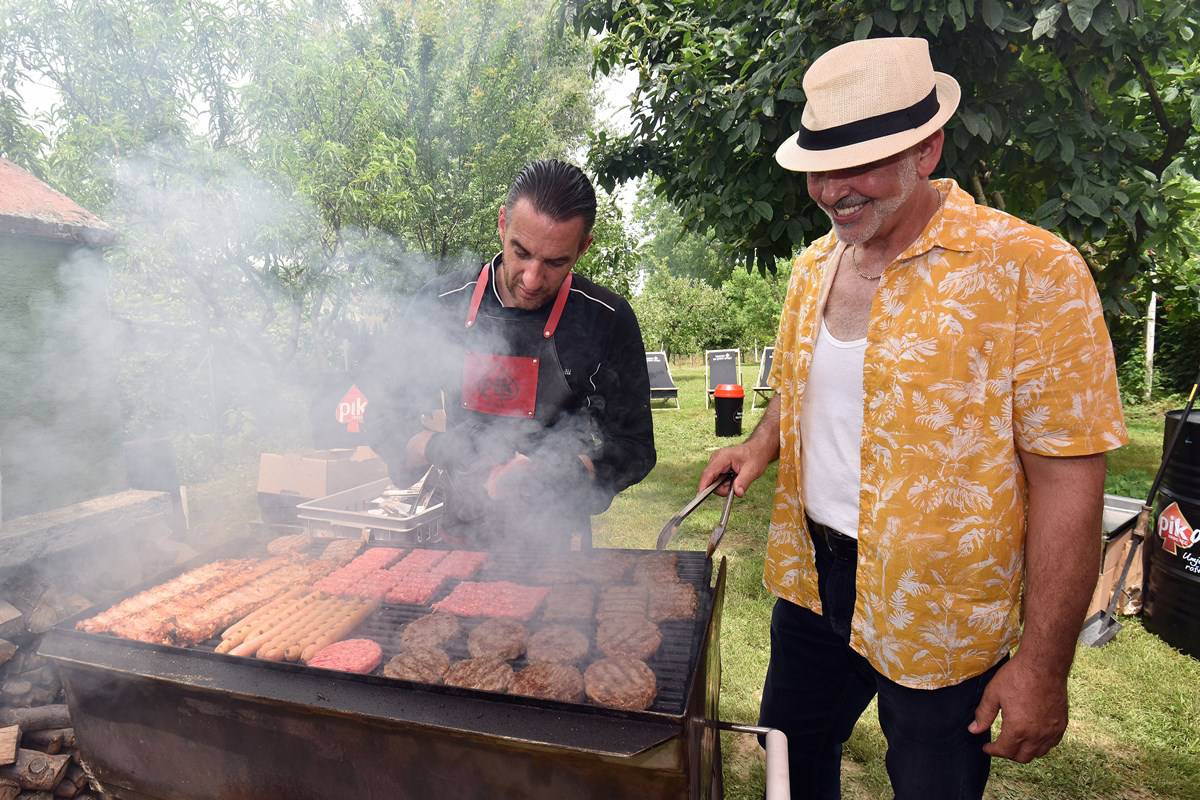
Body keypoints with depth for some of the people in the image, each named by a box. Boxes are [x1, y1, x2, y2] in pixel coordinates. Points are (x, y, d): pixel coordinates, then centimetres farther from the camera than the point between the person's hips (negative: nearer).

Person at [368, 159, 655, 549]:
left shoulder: (607, 321, -10)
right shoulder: (441, 304, -4)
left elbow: (634, 448, -5)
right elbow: (385, 417, 4)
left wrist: (553, 474, -21)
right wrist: (437, 450, -16)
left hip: (556, 538, -1)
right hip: (461, 534, 2)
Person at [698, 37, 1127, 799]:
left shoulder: (1030, 271, -18)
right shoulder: (815, 264, 2)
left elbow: (1066, 482, -18)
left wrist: (1043, 665, -16)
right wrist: (764, 443, -5)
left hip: (939, 616, -5)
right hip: (811, 573, 6)